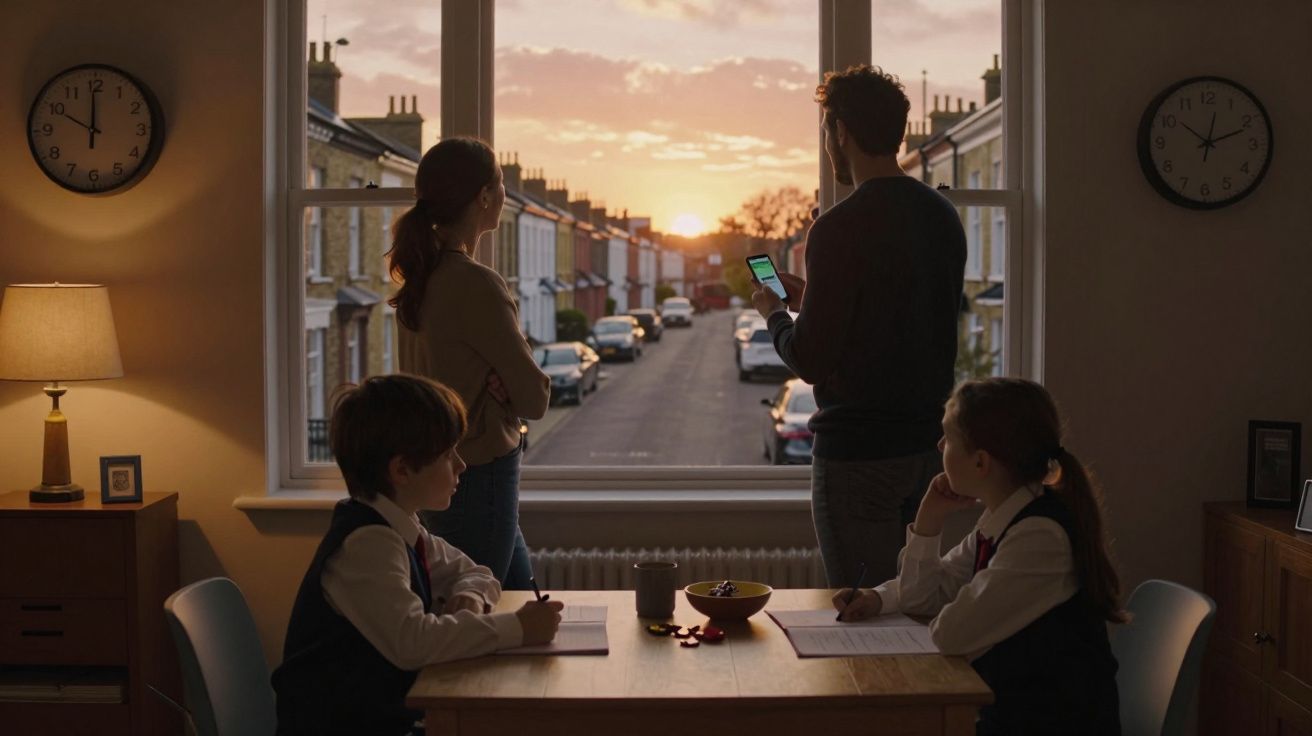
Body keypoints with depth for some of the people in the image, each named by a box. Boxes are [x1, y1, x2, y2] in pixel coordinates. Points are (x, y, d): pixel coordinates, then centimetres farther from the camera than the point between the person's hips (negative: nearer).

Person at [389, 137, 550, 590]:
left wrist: (495, 383, -4)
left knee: (521, 595, 22)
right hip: (477, 479, -9)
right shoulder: (476, 285, -23)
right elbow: (535, 398, -18)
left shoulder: (421, 276, 5)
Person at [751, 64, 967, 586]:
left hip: (858, 450, -8)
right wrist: (809, 298, 23)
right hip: (928, 443, 8)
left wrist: (775, 314, 4)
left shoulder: (841, 226, -17)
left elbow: (809, 361, -17)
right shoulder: (943, 216, 7)